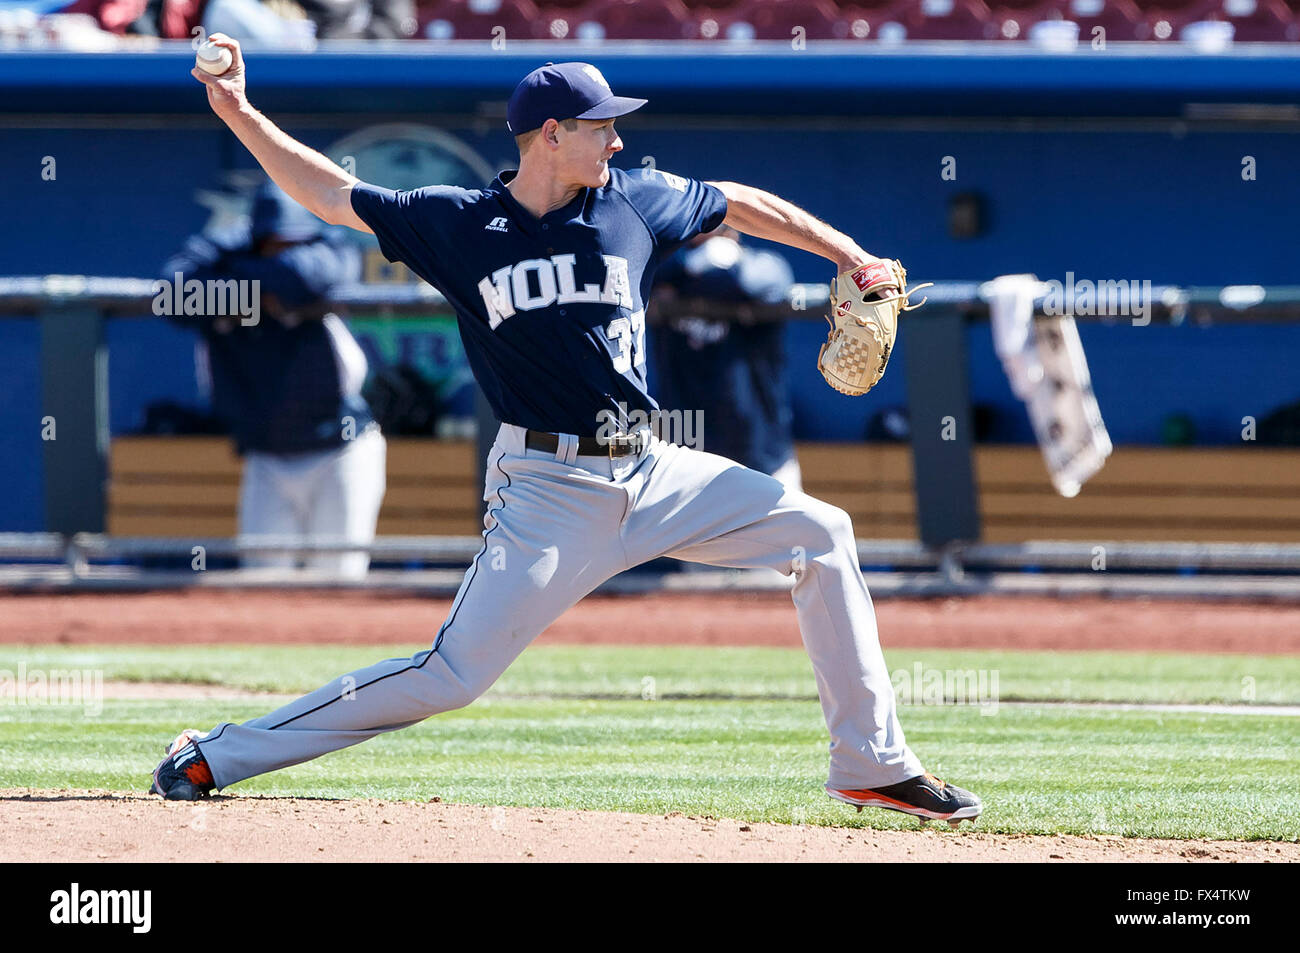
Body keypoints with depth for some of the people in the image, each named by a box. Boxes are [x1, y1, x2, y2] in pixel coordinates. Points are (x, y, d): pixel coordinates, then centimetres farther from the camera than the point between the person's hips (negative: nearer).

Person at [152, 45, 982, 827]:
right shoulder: (459, 224, -3)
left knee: (819, 533, -1)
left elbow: (741, 205, 19)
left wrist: (850, 255, 19)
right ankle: (218, 757, -5)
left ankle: (874, 767, 8)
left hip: (651, 474, 5)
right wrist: (239, 114, -4)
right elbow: (331, 195, 3)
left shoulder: (634, 201, 5)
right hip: (548, 494, -5)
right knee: (452, 676, -13)